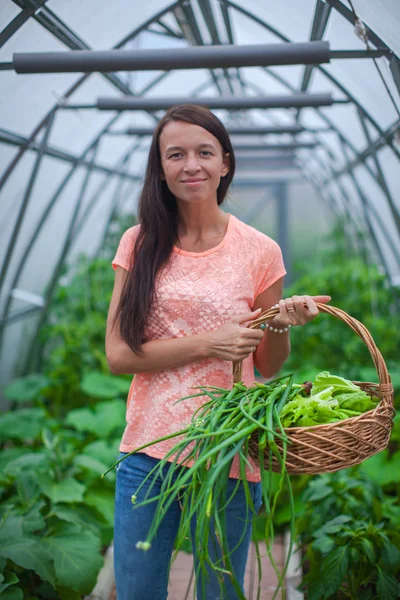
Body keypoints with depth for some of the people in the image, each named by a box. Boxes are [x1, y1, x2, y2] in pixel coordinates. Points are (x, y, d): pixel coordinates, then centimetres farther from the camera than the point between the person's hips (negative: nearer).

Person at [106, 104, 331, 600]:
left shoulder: (260, 251, -3)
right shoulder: (140, 244, 0)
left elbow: (268, 367, 4)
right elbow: (117, 354, -6)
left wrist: (282, 324, -16)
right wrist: (207, 344, -17)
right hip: (147, 448, 2)